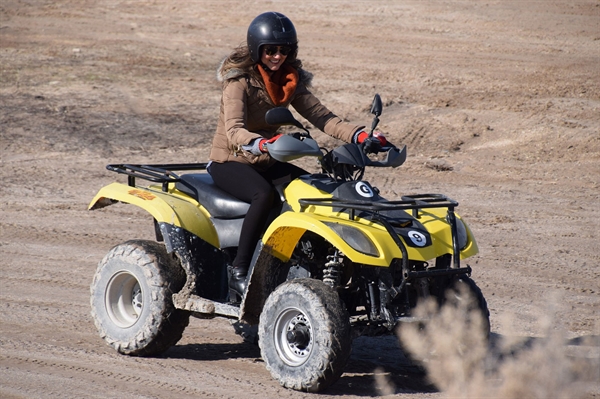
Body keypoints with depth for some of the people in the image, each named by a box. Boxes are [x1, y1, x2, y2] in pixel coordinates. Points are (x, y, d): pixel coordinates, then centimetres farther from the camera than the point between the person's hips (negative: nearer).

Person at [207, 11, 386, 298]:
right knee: (264, 194, -36)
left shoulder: (290, 80, 4)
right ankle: (239, 272, -33)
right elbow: (234, 131, -31)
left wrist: (360, 136, -20)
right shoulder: (239, 81, -16)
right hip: (229, 162, -6)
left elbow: (320, 116, -4)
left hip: (266, 163, 7)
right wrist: (263, 143, -53)